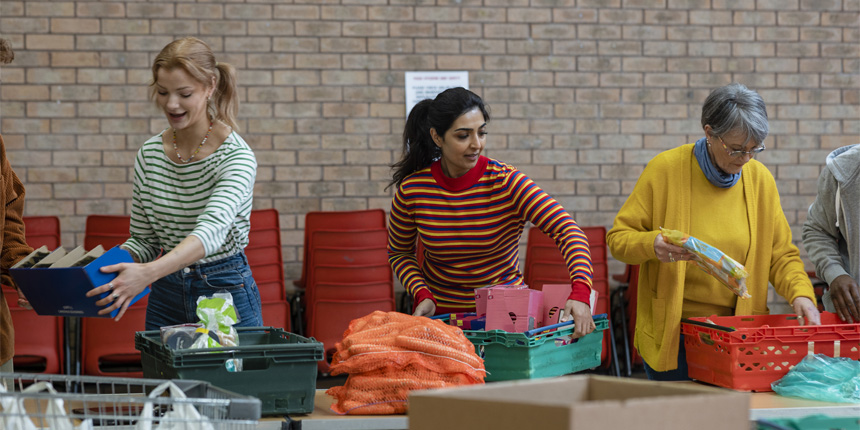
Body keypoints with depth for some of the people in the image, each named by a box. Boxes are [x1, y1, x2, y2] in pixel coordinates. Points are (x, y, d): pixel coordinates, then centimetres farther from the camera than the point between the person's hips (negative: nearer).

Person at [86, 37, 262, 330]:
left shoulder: (236, 155, -16)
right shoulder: (149, 155, 2)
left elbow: (212, 231, -31)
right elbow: (144, 241, 8)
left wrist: (148, 272, -47)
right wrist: (99, 270, -13)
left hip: (227, 295, -4)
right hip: (165, 298, 4)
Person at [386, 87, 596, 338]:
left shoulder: (505, 182, -14)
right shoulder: (411, 190, -9)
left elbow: (567, 230, -23)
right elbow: (399, 253, 8)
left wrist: (580, 292, -39)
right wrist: (422, 295, -11)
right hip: (440, 312, 1)